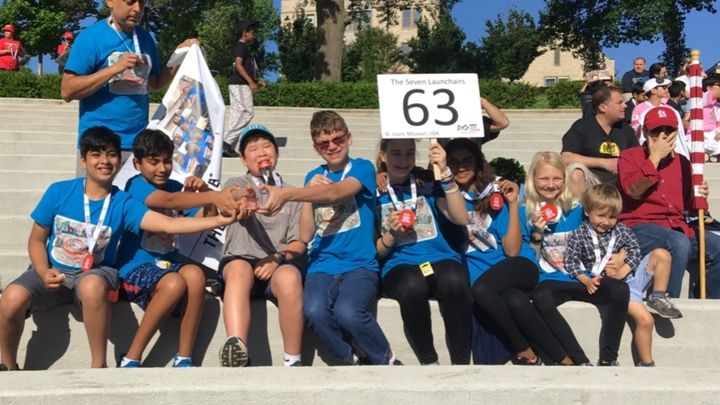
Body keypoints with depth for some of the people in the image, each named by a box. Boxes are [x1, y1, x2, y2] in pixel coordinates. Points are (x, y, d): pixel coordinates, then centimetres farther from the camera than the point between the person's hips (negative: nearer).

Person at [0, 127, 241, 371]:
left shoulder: (123, 204, -6)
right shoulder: (58, 192, -4)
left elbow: (169, 224, -17)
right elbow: (37, 240, 4)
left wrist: (218, 220, -29)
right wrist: (44, 273, -15)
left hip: (96, 273, -1)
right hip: (53, 271, 1)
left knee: (93, 286, -38)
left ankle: (99, 366, -23)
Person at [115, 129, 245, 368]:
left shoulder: (175, 186, 13)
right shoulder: (137, 186, -6)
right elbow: (169, 200, -28)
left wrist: (204, 190, -10)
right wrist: (214, 196, -43)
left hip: (167, 263, 5)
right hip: (134, 267, -5)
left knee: (194, 274, -28)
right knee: (174, 283, -35)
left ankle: (183, 359, -20)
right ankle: (131, 360, -20)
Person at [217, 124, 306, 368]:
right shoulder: (236, 185, 20)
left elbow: (299, 243, 13)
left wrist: (278, 258, -10)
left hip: (280, 265, 1)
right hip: (240, 259, 0)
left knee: (290, 277, -36)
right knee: (239, 270, -37)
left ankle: (293, 361, -30)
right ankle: (236, 348, -57)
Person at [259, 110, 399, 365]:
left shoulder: (362, 168, 5)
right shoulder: (313, 177, 18)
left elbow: (335, 193, -18)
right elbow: (305, 234, 13)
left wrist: (286, 194, -32)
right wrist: (310, 192, 0)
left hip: (360, 265, -3)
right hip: (322, 267, 3)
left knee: (348, 312, -34)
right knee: (314, 311, -31)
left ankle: (387, 361, -5)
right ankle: (349, 362, -3)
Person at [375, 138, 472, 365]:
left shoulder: (428, 181, 10)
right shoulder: (374, 191, 7)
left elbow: (460, 218, -2)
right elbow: (375, 251, 9)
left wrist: (445, 173, -10)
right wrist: (391, 234, -12)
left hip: (440, 258, 1)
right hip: (399, 265, -1)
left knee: (454, 282, -36)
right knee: (412, 286, -38)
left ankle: (461, 365, -21)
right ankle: (429, 364, -17)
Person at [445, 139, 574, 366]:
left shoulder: (496, 194, 5)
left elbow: (512, 250, -2)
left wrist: (513, 203, -8)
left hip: (519, 265, -1)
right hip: (480, 272, 1)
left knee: (481, 289, -35)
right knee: (516, 301, -35)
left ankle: (524, 353, -19)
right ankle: (562, 360, -19)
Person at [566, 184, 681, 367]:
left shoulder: (621, 230, 5)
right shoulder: (579, 235, -5)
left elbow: (635, 251, 1)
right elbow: (570, 261, -5)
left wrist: (622, 272, -15)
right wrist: (586, 281, -16)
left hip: (630, 276, 5)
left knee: (661, 254, -12)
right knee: (644, 319, -23)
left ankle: (658, 298, 2)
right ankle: (646, 364, -10)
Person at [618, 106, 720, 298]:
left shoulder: (682, 162, 18)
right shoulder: (630, 156, 4)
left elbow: (687, 204, 25)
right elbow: (634, 191, -16)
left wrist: (699, 195, 2)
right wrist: (655, 157, -12)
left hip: (676, 226, 6)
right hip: (639, 226, -6)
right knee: (679, 243, -35)